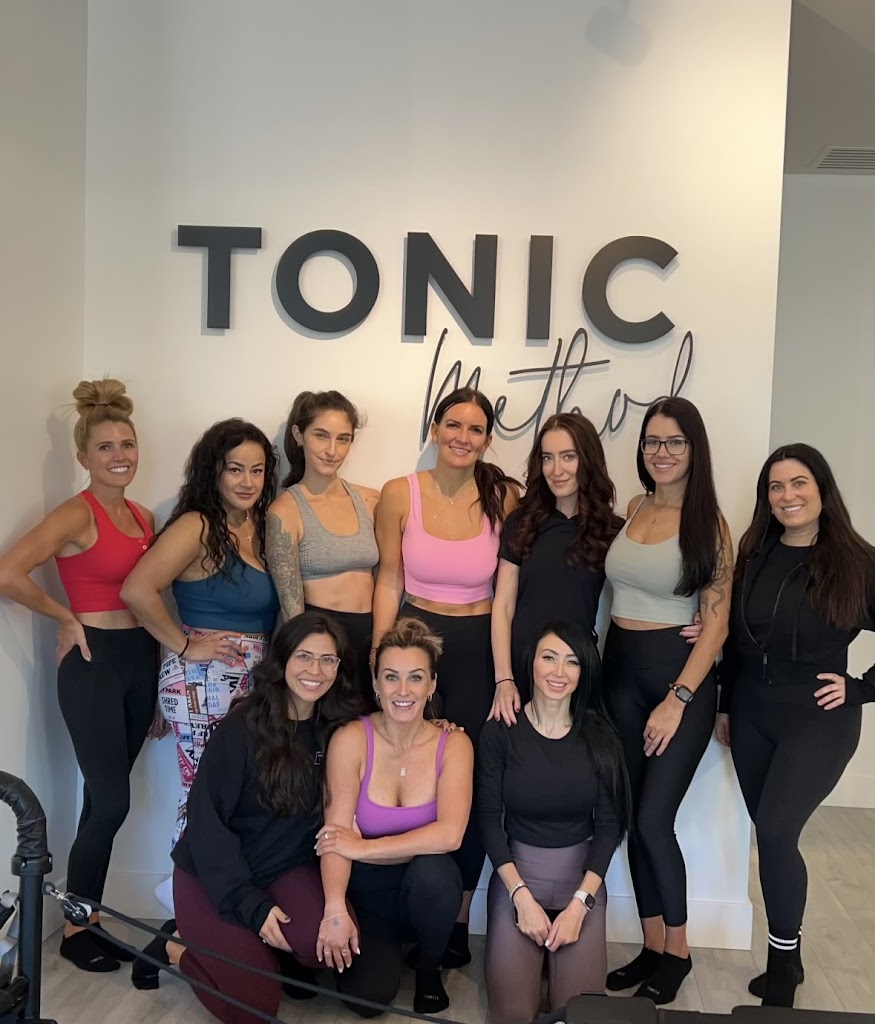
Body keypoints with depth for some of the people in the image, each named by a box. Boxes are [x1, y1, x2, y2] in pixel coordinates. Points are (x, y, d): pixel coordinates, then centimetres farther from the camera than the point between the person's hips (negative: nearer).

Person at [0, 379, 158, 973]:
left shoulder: (144, 516, 10)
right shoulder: (77, 513, -12)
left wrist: (169, 644, 4)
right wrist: (67, 618, -12)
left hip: (141, 660, 6)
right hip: (95, 662, -6)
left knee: (105, 796, 14)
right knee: (111, 801, -1)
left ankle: (90, 914, 28)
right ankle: (74, 930, 18)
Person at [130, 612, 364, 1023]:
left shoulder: (337, 729, -5)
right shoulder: (242, 727, -19)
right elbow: (207, 822, -17)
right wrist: (252, 906, -20)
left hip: (286, 868, 4)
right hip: (214, 874, -3)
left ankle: (275, 955, 9)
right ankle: (173, 949, 13)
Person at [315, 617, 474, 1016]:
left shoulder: (453, 744, -13)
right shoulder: (351, 740, -15)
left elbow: (449, 834, -24)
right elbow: (336, 837, -20)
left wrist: (363, 848, -24)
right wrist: (335, 912, -34)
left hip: (426, 888, 1)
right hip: (367, 894, 0)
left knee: (432, 871, -33)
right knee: (365, 994, -22)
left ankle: (429, 968, -1)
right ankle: (384, 948, 15)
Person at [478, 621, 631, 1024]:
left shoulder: (601, 738, -5)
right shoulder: (499, 731, -9)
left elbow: (608, 827, -3)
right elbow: (489, 820, -6)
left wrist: (579, 903, -12)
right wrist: (522, 897, -13)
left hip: (581, 879, 1)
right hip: (517, 875, -1)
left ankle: (556, 954, 20)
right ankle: (535, 953, 19)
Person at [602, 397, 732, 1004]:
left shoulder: (709, 523, -8)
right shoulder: (631, 510, 6)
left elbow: (716, 621, -10)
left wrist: (677, 699, -15)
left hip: (680, 675, -5)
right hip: (620, 670, 5)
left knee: (654, 820, -5)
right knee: (634, 820, 9)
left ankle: (678, 950, 18)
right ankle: (652, 946, 25)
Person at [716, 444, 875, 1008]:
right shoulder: (752, 555, 2)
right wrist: (725, 706, 11)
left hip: (818, 721, -4)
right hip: (752, 717, 5)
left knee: (775, 829, -14)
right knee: (770, 834, 11)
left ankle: (783, 964, 8)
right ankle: (785, 958, 29)